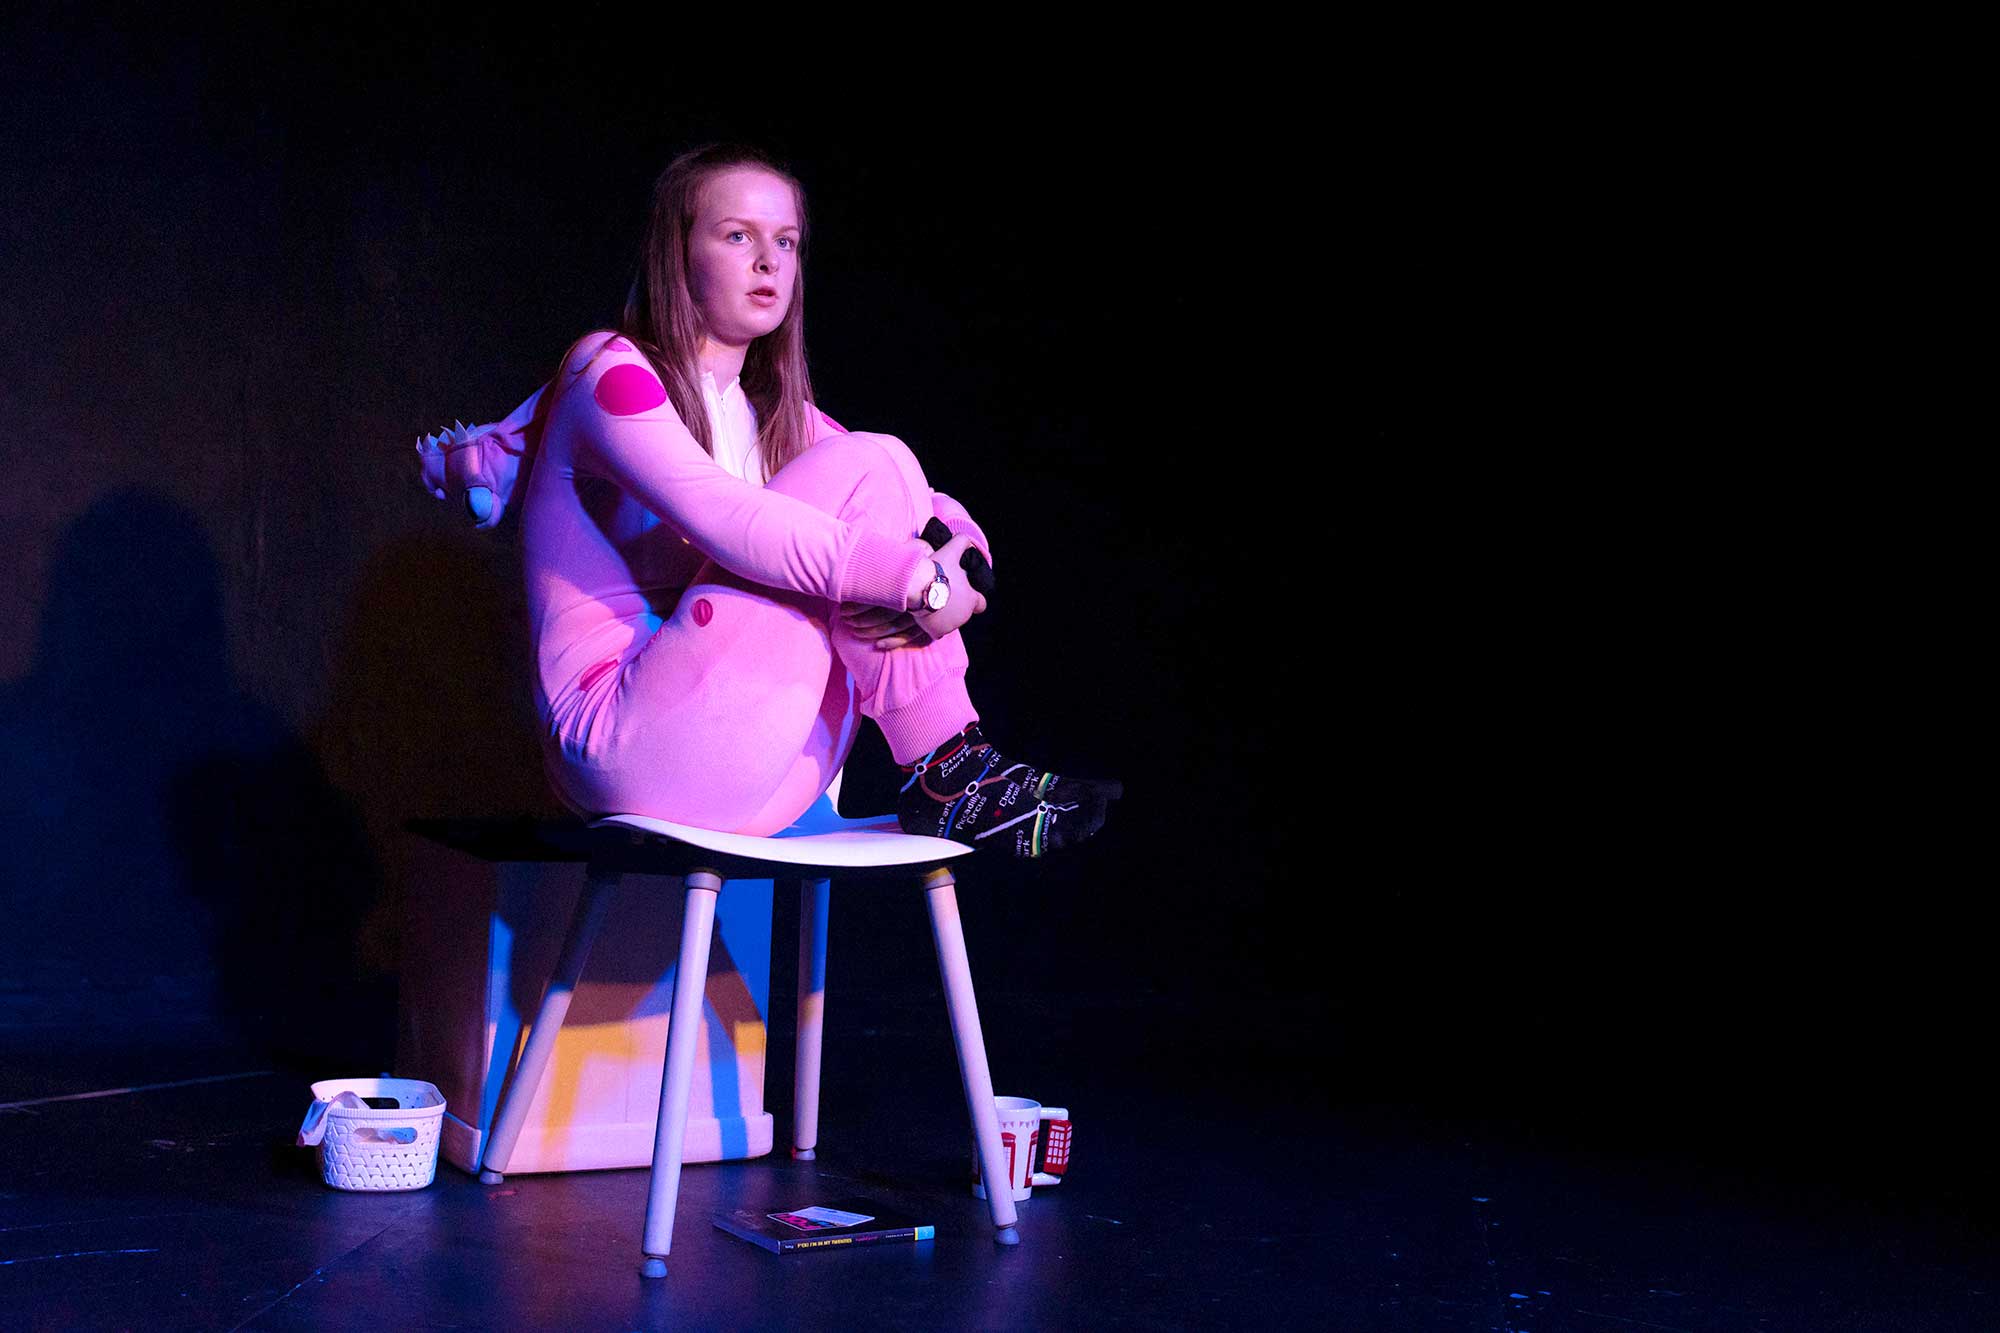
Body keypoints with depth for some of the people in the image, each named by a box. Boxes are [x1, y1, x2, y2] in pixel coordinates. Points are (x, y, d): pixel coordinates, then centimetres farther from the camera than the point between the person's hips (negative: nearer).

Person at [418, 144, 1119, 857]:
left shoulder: (771, 409, 19)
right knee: (864, 464, -14)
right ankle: (949, 774, -14)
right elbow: (722, 518, -22)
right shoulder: (611, 372, -5)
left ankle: (949, 778, -8)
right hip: (617, 738, -8)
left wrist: (954, 544, -15)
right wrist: (917, 577, -25)